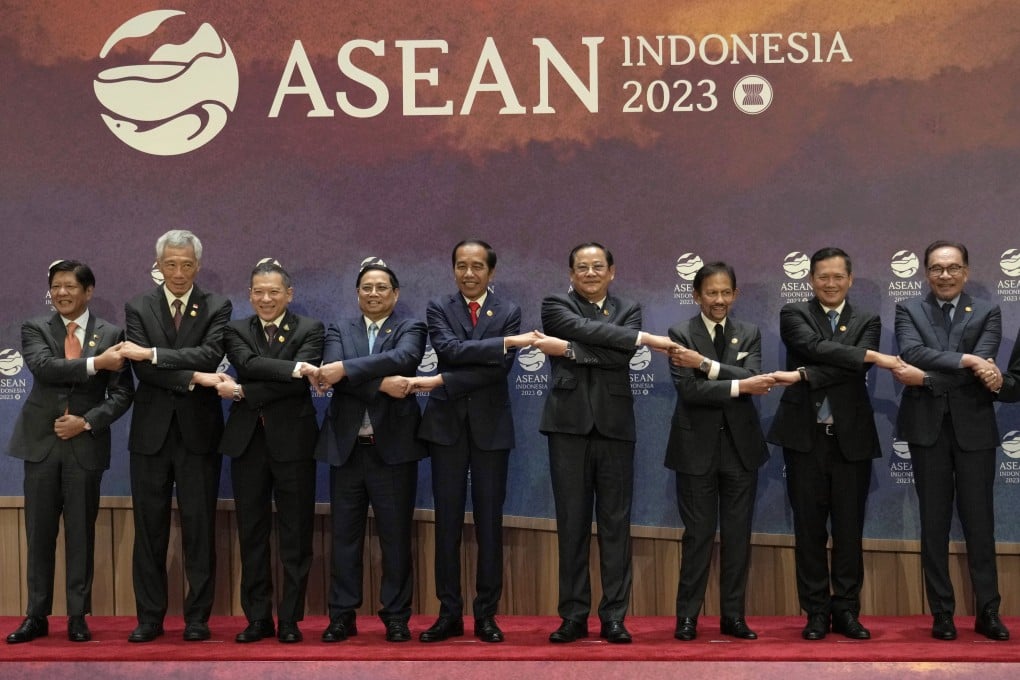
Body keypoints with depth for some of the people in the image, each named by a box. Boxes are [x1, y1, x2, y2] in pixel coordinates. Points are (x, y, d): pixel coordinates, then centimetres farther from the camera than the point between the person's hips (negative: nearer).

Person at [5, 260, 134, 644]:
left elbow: (122, 393, 2)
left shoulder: (110, 334, 4)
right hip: (41, 443, 1)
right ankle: (36, 616, 13)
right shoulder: (35, 330, 5)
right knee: (39, 532, 5)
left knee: (81, 533, 3)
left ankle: (78, 617, 11)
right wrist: (95, 362, -23)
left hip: (86, 445, -1)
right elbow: (43, 367, -16)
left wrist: (87, 422, -11)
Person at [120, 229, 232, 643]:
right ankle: (150, 617, 14)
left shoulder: (217, 308, 3)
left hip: (198, 433, -1)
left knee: (199, 528, 2)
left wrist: (151, 353, -17)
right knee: (149, 529, 6)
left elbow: (210, 354, -14)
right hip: (151, 433, 1)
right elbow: (142, 369, -7)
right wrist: (193, 378, -18)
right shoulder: (138, 308, 6)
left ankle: (197, 618, 10)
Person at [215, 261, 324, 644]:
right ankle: (258, 618, 15)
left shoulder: (310, 330, 1)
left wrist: (243, 392, -14)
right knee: (252, 534, 7)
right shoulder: (236, 330, 8)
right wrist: (292, 367, -25)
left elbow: (298, 383, -13)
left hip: (292, 440, -2)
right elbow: (248, 364, -13)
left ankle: (290, 619, 11)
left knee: (295, 535, 2)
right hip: (247, 440, 2)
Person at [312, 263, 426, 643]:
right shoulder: (339, 331, 11)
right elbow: (332, 374, -9)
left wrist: (345, 368, -25)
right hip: (346, 448, 2)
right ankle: (342, 616, 14)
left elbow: (401, 358, -18)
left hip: (393, 447, -2)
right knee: (345, 536, 6)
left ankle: (396, 617, 12)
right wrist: (382, 384, -21)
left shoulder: (410, 329, 5)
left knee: (396, 537, 3)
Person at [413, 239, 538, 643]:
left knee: (489, 522, 3)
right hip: (446, 424, 0)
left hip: (491, 425, 0)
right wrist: (505, 342, -21)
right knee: (447, 521, 3)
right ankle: (450, 613, 10)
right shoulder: (438, 308, 5)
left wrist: (442, 381, -16)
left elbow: (500, 367, -10)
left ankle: (486, 614, 11)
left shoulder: (509, 312, 4)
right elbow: (449, 349, -14)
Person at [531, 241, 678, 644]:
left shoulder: (629, 309, 12)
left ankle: (613, 616, 8)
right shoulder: (555, 306, 7)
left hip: (614, 426, 1)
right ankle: (574, 615, 8)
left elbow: (622, 356, -7)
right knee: (572, 521, 2)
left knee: (615, 523, 2)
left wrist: (567, 350, -12)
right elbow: (586, 329, -13)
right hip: (570, 423, -1)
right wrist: (643, 338, -16)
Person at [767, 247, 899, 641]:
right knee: (809, 528, 3)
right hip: (806, 436, -1)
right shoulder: (793, 314, 4)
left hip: (851, 438, 1)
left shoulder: (867, 321, 7)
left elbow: (852, 370, -10)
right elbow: (816, 347, -16)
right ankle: (816, 612, 12)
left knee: (849, 528, 5)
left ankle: (846, 611, 15)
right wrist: (872, 356, -20)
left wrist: (801, 375, -20)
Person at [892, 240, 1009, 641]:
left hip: (974, 426, 0)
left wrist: (927, 377, -17)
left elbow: (981, 367, -11)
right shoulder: (908, 310, 5)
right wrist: (965, 360, -23)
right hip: (927, 427, 0)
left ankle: (988, 611, 11)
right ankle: (942, 613, 11)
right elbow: (912, 353, -14)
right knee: (934, 522, 5)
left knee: (979, 520, 3)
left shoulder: (987, 313, 4)